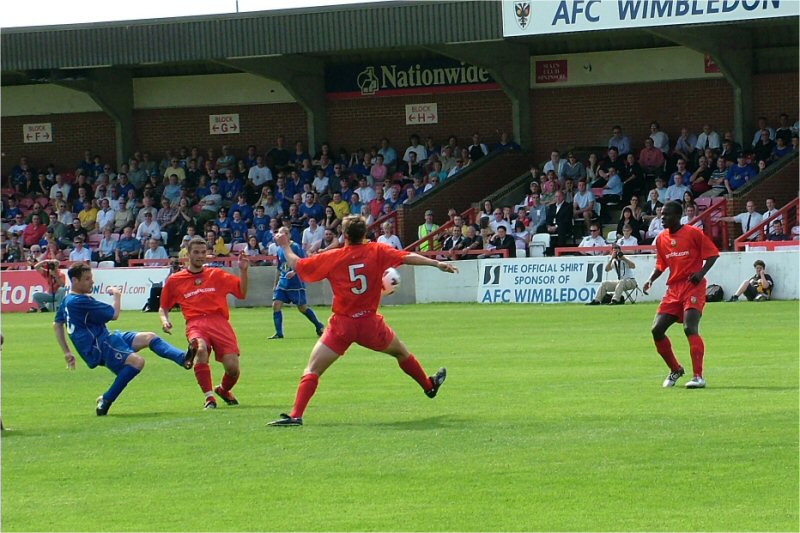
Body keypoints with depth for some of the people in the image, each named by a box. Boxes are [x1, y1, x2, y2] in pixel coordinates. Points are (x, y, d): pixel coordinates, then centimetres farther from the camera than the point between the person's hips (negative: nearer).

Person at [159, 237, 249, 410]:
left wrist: (243, 270, 1)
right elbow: (163, 307, 24)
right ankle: (209, 397, -27)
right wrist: (165, 320, 3)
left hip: (219, 322, 1)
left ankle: (224, 390, 24)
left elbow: (242, 293, 14)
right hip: (195, 323, -1)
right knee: (201, 349, -37)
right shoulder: (175, 280, 15)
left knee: (233, 368, -13)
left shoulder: (217, 275, 17)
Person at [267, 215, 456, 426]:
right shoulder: (376, 252, -2)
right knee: (401, 352, 29)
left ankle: (296, 415, -17)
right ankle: (429, 386, 47)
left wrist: (285, 246, 21)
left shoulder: (332, 258, -3)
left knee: (312, 370, -1)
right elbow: (407, 257, -9)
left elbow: (297, 264, 3)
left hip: (342, 326, -2)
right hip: (370, 323, 2)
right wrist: (437, 263, -6)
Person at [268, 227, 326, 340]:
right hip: (283, 283, 6)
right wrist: (275, 285, 22)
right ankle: (279, 333, -3)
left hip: (296, 284, -6)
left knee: (302, 307, 0)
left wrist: (294, 272, -29)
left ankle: (319, 327, 20)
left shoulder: (296, 247, -8)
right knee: (276, 304, -8)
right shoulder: (280, 250, 11)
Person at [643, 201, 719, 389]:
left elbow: (712, 255, -4)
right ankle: (675, 370, 19)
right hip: (673, 289, 7)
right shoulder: (661, 239, 11)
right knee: (657, 330, -1)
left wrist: (701, 273, -18)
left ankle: (698, 376, -20)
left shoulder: (693, 233, -6)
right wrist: (651, 279, 2)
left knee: (690, 328, -21)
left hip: (693, 287, -7)